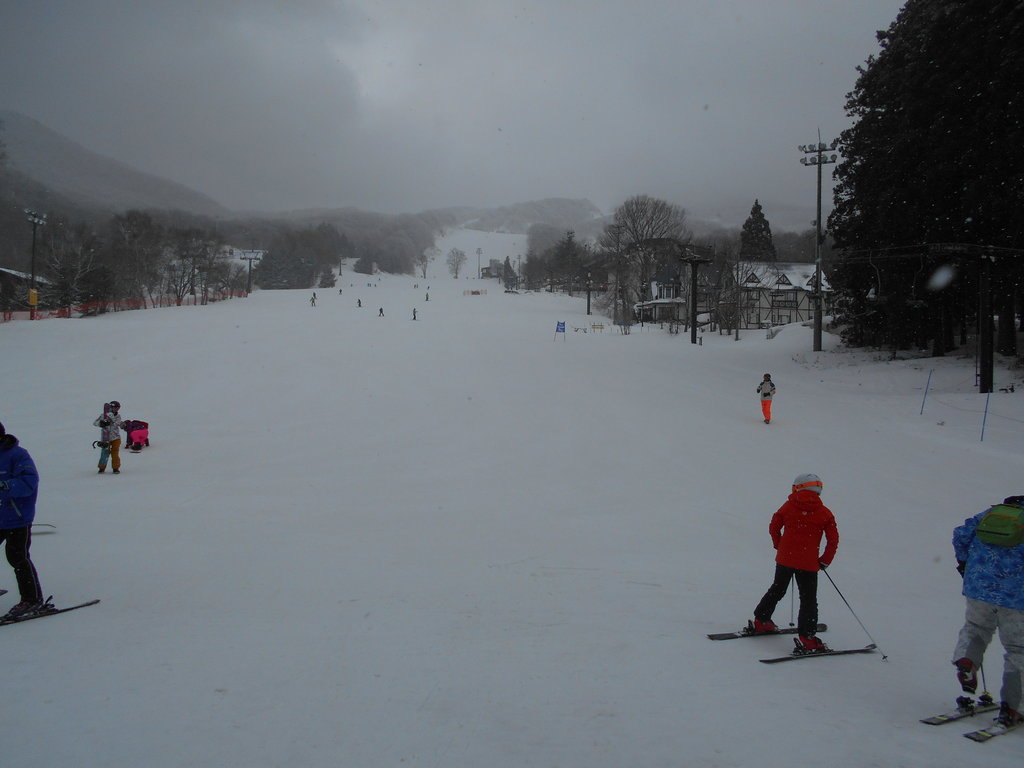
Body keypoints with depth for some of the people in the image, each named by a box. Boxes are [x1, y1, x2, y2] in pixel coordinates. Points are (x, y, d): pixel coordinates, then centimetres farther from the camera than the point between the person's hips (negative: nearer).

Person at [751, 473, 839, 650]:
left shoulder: (788, 506, 0)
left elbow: (773, 528, 6)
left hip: (784, 559, 3)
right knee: (808, 599, 4)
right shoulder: (824, 513, -3)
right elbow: (833, 540, -3)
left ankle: (761, 621, 31)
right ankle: (807, 637, -4)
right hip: (808, 564, -3)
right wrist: (824, 561, 6)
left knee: (777, 590, 22)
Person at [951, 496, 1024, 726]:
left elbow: (961, 534, 7)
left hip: (978, 588, 3)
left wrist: (964, 561, 20)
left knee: (975, 629, 26)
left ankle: (965, 659, -5)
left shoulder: (988, 514, 12)